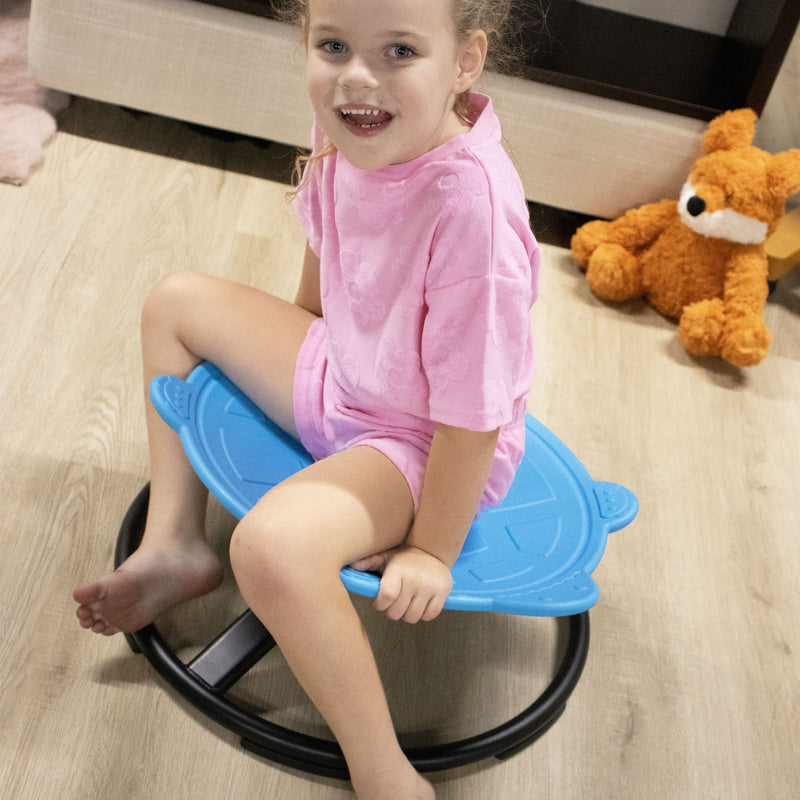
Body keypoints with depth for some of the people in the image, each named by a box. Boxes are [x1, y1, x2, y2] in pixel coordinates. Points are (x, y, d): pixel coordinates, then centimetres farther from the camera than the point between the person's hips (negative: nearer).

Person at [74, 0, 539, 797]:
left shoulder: (472, 204, -37)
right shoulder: (350, 130, -13)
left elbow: (473, 414, -29)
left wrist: (431, 551, -17)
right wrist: (302, 341, 24)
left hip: (427, 444, -8)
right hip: (341, 379, 9)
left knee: (274, 543, -35)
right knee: (177, 302, 13)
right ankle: (174, 546, 15)